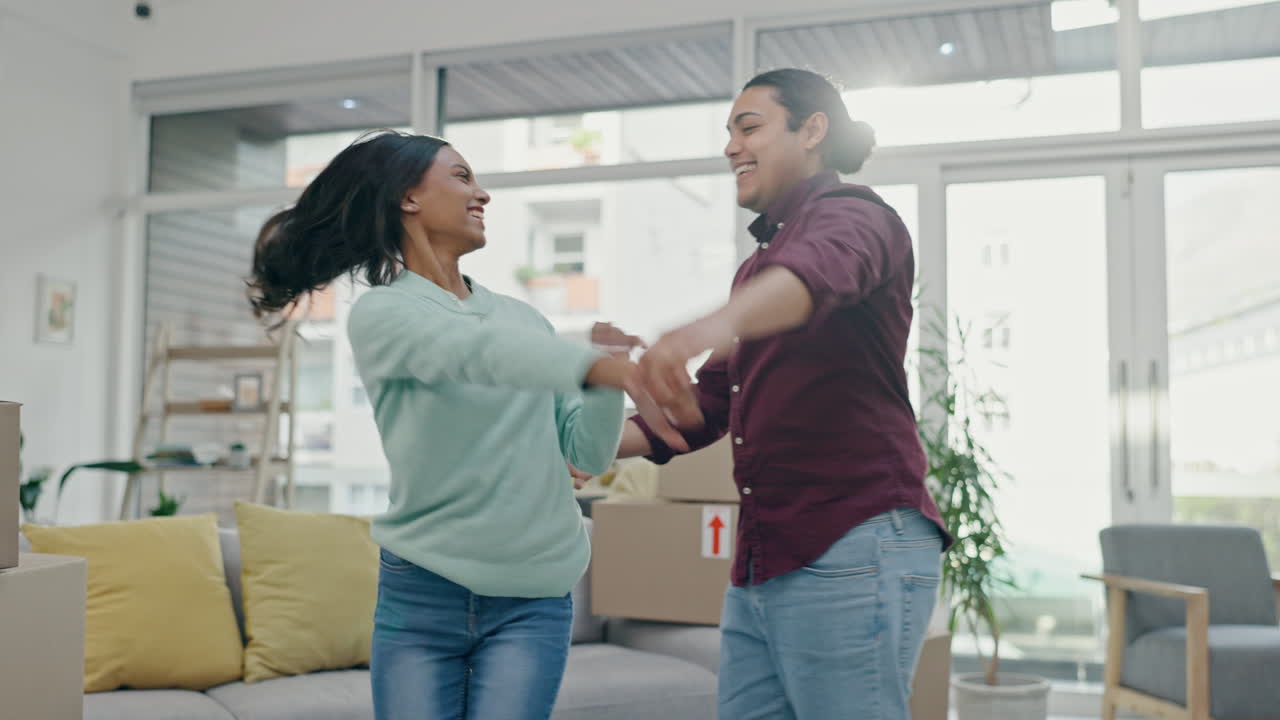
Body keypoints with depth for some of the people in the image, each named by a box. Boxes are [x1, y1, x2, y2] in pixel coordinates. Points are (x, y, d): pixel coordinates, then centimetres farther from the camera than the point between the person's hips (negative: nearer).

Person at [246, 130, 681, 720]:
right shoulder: (381, 314, -4)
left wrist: (611, 379, -10)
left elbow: (586, 454, 9)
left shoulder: (523, 317, 11)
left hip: (532, 601, 3)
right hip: (419, 598, -3)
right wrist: (606, 367, -42)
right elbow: (483, 354, -26)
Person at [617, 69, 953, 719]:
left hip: (853, 550, -8)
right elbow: (710, 403, 23)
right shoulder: (757, 265, 24)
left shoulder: (852, 214, -4)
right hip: (761, 565, 8)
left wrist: (715, 325, -49)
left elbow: (821, 269, -29)